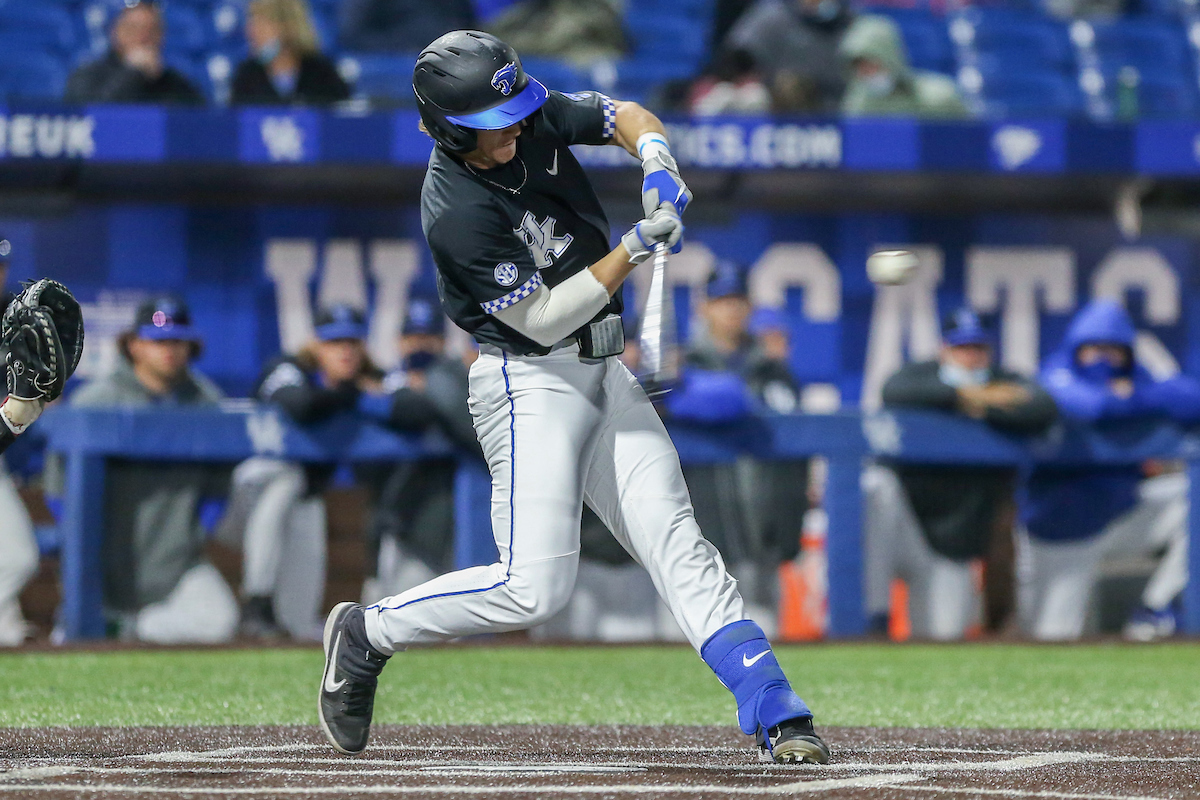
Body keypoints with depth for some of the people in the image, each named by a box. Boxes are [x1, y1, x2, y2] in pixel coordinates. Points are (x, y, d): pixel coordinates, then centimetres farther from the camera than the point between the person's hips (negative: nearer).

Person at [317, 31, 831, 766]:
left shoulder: (533, 119, -2)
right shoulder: (459, 215, -23)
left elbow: (626, 116, 14)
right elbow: (544, 319, -19)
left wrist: (656, 161, -8)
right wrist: (634, 250, -23)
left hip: (603, 373, 7)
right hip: (530, 382, -7)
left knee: (680, 546, -1)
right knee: (534, 589, -16)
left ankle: (774, 713, -7)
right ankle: (368, 635, 4)